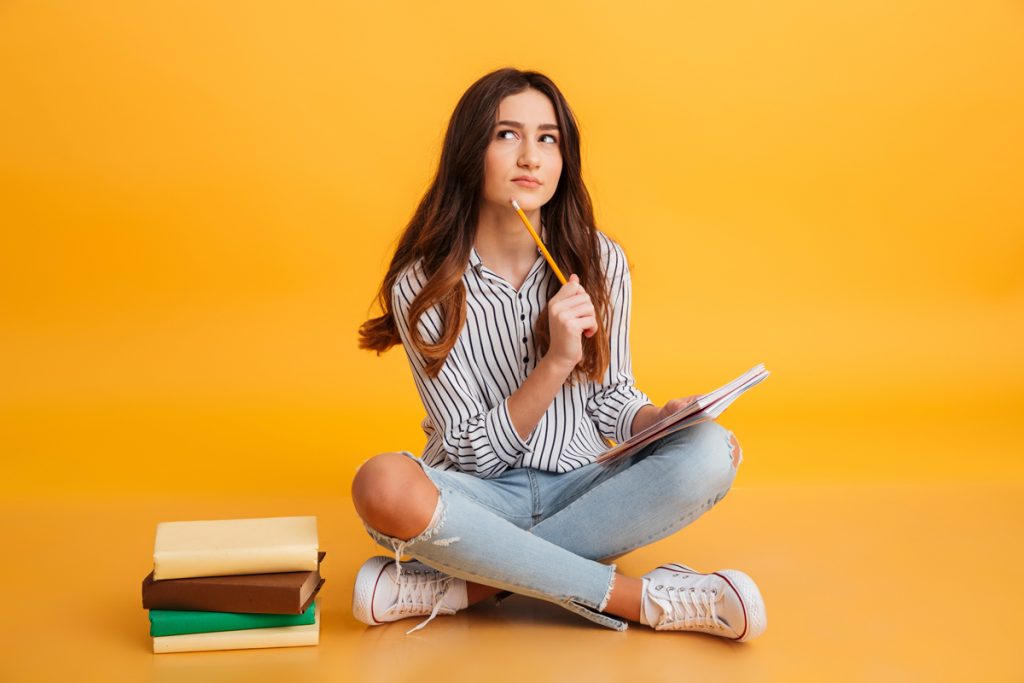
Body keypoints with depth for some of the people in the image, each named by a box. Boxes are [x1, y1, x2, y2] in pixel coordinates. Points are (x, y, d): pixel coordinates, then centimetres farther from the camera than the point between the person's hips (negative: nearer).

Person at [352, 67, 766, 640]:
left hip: (580, 487, 3)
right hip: (481, 498, -2)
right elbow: (473, 452, -11)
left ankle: (462, 586, -25)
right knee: (382, 484, -36)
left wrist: (661, 418, -17)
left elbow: (611, 399, 6)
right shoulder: (423, 286, -10)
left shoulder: (600, 263, -1)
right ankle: (643, 598, -28)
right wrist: (556, 362, -25)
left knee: (709, 453, -26)